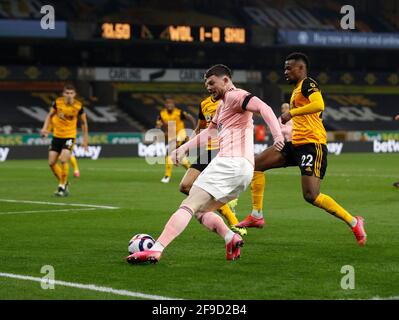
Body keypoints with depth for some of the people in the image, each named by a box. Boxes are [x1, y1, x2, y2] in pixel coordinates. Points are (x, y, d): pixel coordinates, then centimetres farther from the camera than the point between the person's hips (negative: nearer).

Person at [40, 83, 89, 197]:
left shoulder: (78, 106, -13)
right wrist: (45, 128, -6)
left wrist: (85, 138, 4)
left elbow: (83, 122, 2)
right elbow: (50, 115, 8)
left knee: (63, 160, -21)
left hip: (69, 136, -3)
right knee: (51, 162, 1)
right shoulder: (57, 102, -9)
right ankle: (64, 183, 24)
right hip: (57, 135, 3)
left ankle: (62, 186, -4)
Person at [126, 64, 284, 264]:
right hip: (243, 170, 10)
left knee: (188, 206, -14)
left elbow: (263, 108, -18)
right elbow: (209, 133, 37)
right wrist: (184, 148, 28)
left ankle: (155, 250, -24)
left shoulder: (234, 96, -2)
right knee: (200, 211, 16)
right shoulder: (222, 105, 28)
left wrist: (278, 135, -32)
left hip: (230, 163, -10)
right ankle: (231, 238, -8)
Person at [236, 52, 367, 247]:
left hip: (312, 144, -10)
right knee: (255, 164, 5)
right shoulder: (297, 89, 21)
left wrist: (291, 113, -22)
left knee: (311, 196, -19)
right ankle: (257, 216, 11)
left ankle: (353, 222, -6)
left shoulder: (307, 84, -8)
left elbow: (319, 105, -28)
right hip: (297, 144, 10)